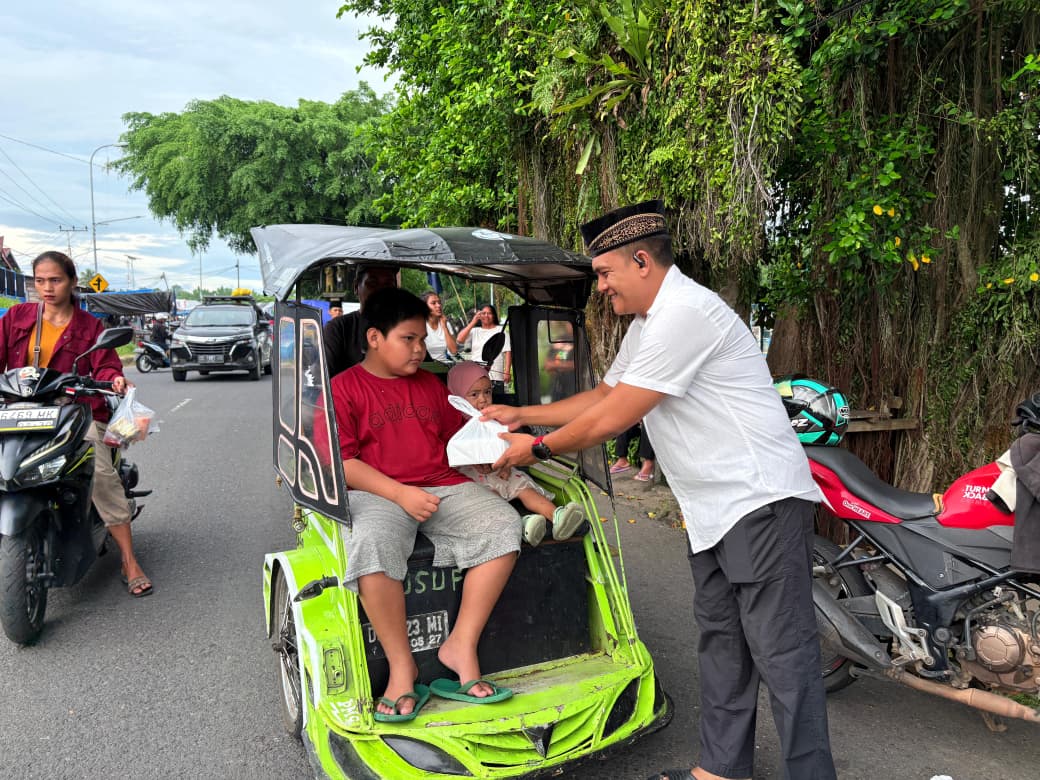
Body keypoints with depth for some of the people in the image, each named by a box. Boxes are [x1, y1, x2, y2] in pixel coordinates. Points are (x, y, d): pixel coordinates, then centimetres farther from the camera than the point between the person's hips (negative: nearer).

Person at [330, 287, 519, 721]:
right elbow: (341, 462, -7)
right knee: (371, 545, -37)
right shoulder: (343, 388, 2)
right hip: (377, 493, -4)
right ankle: (402, 666, -20)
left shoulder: (430, 384, 21)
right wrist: (399, 493, -18)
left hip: (444, 487, 5)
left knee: (503, 524, -21)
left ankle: (461, 646, -16)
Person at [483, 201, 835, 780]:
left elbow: (612, 419, -19)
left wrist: (537, 448, -7)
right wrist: (522, 415, 16)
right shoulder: (648, 324, 15)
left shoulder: (684, 314, -20)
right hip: (714, 509, 10)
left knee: (781, 650, -3)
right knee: (721, 639, 16)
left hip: (760, 499, -10)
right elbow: (603, 396, 21)